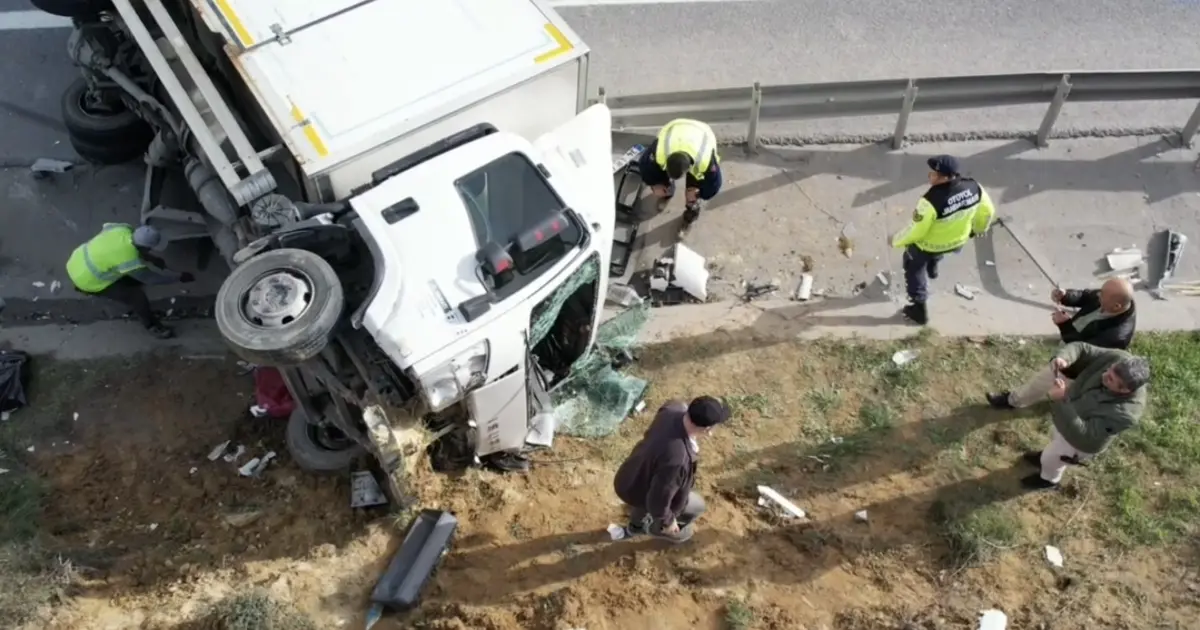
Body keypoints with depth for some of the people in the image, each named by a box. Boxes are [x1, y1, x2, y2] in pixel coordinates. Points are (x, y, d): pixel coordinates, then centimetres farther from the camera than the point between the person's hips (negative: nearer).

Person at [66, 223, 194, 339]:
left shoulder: (124, 229, -16)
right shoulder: (131, 261, -34)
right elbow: (151, 278, -17)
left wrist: (152, 259, 6)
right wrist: (179, 277, -7)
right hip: (86, 280, -8)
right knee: (136, 297, -7)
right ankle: (151, 325, 16)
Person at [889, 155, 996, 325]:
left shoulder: (931, 201, -40)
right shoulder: (973, 187, -22)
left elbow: (916, 231, -27)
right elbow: (987, 210, -4)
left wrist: (896, 241, -7)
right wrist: (979, 228, 18)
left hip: (929, 244, -5)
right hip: (958, 240, 5)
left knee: (914, 266, 24)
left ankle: (918, 309, 30)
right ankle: (931, 269, 68)